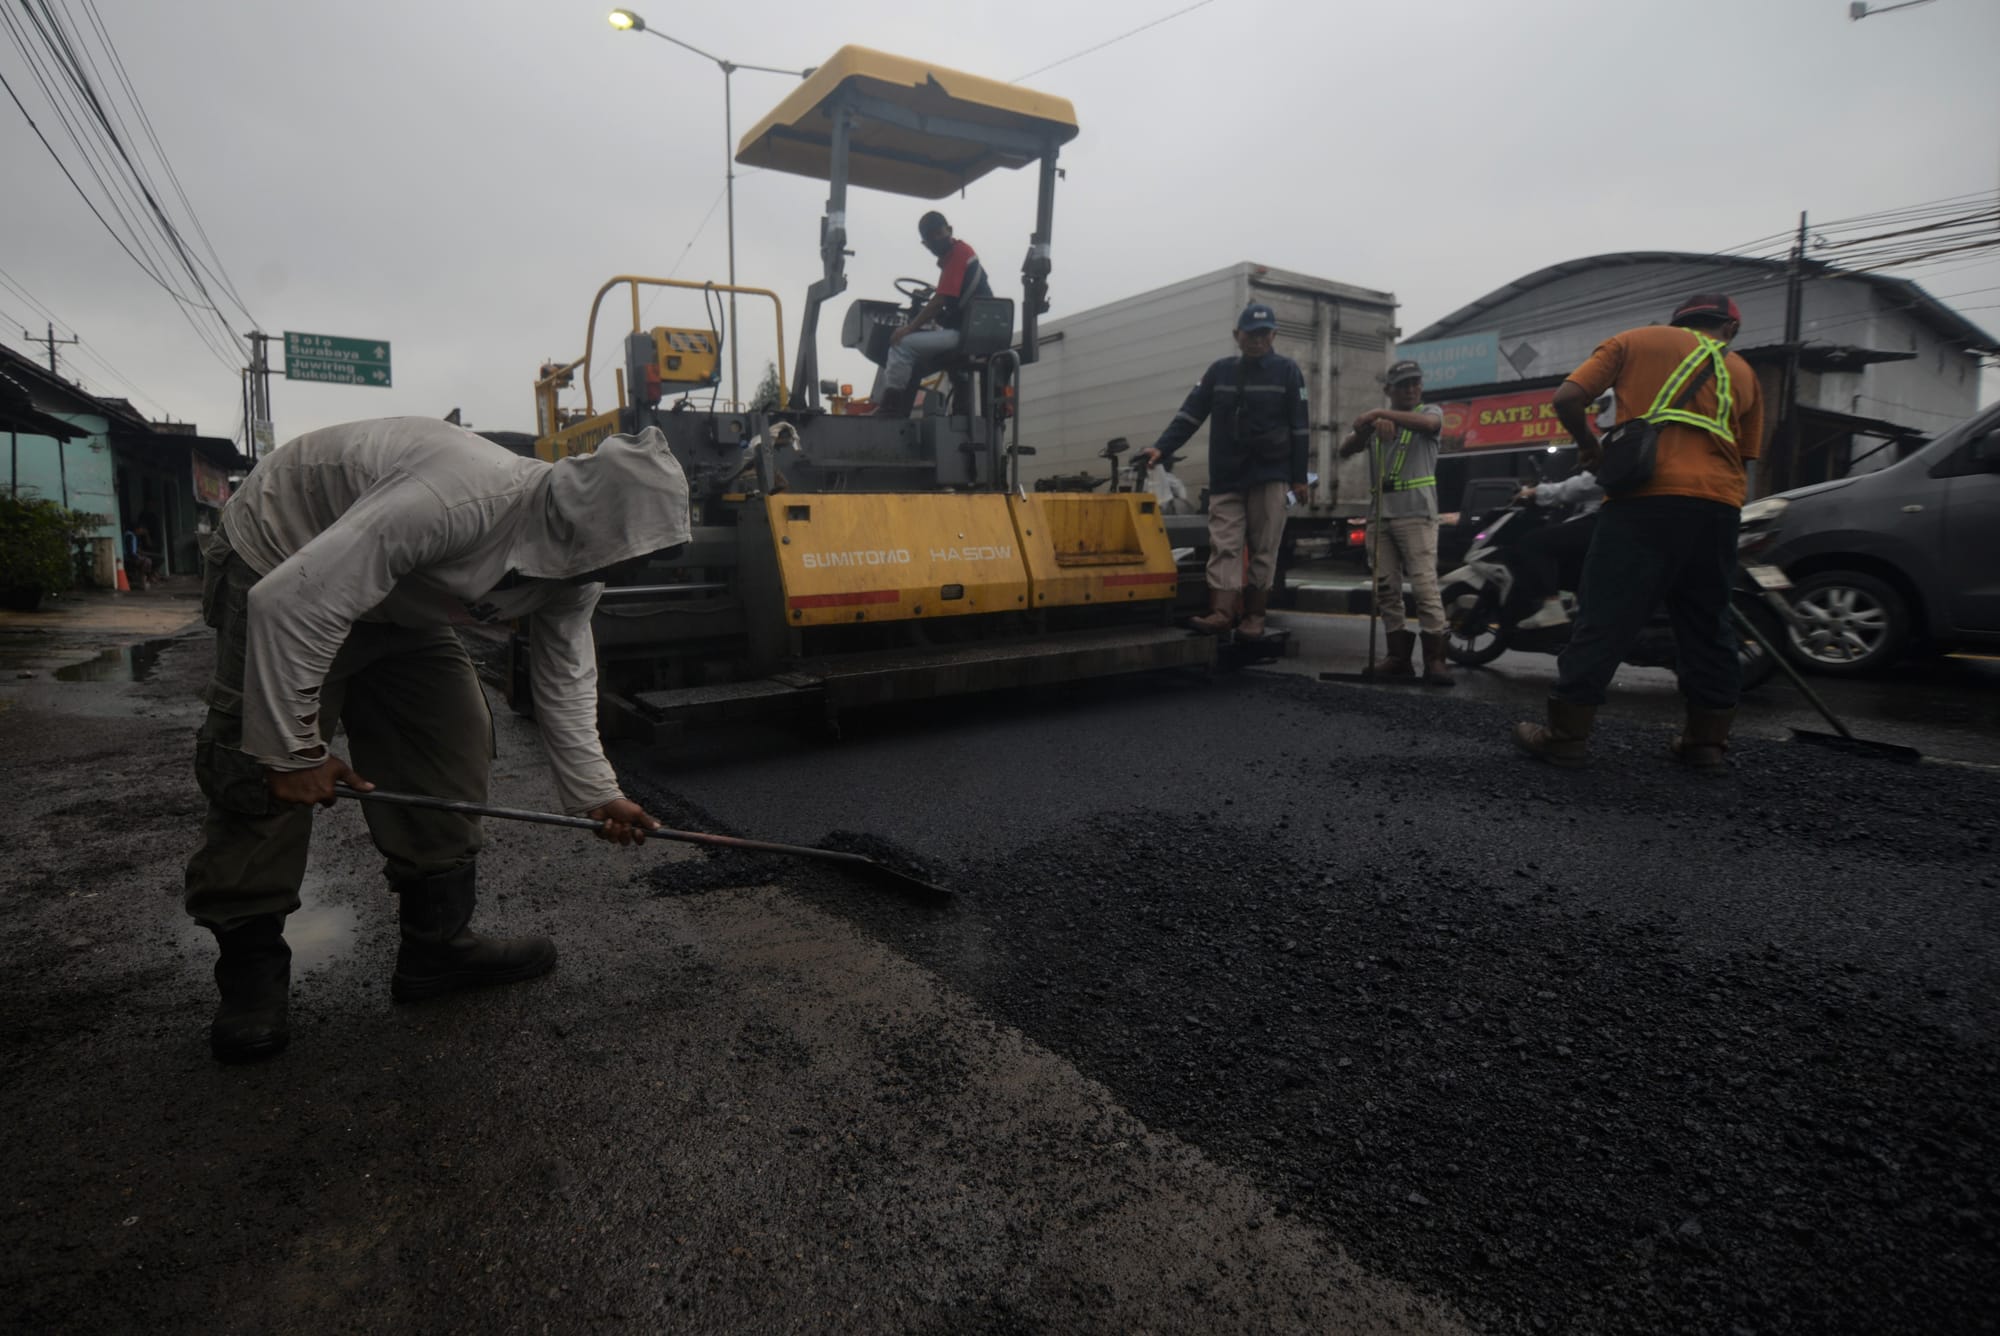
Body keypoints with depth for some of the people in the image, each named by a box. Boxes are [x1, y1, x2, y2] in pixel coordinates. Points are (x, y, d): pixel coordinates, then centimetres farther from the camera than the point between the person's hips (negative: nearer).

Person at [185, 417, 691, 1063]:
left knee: (453, 737, -1)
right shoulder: (457, 501, -41)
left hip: (399, 601, 7)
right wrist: (295, 750, -29)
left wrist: (594, 792, -6)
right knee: (262, 779, -11)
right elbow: (289, 603, -38)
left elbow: (564, 677, -2)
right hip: (280, 570, -7)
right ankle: (250, 972, 5)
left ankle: (437, 942, 8)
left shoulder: (576, 557, -14)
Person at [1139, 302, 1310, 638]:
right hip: (1226, 477, 2)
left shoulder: (1287, 371, 4)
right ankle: (1221, 612, -12)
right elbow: (1189, 414, 4)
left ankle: (1254, 614, 7)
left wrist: (1299, 477, -2)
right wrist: (1162, 448, -9)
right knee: (1224, 546, -7)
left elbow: (1300, 427, 2)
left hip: (1269, 475, -2)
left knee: (1263, 548, 0)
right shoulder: (1219, 371, 9)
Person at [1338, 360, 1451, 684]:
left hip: (1416, 512, -4)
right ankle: (1398, 654, 8)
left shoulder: (1431, 411, 8)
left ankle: (1434, 658, -11)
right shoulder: (1376, 422, 19)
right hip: (1380, 514, 5)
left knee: (1425, 585, -11)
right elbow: (1345, 451, 6)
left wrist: (1381, 413, -24)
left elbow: (1427, 423, -17)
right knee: (1385, 587, 3)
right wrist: (1370, 426, -11)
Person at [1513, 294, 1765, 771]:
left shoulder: (1634, 341, 13)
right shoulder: (1742, 372, 23)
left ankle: (1566, 733, 1)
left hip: (1645, 497, -4)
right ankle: (1708, 740, 18)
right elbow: (1744, 455, 19)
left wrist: (1589, 446, 14)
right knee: (1707, 624, 13)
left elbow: (1567, 399, 1)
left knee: (1607, 616, -2)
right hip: (1718, 505, 4)